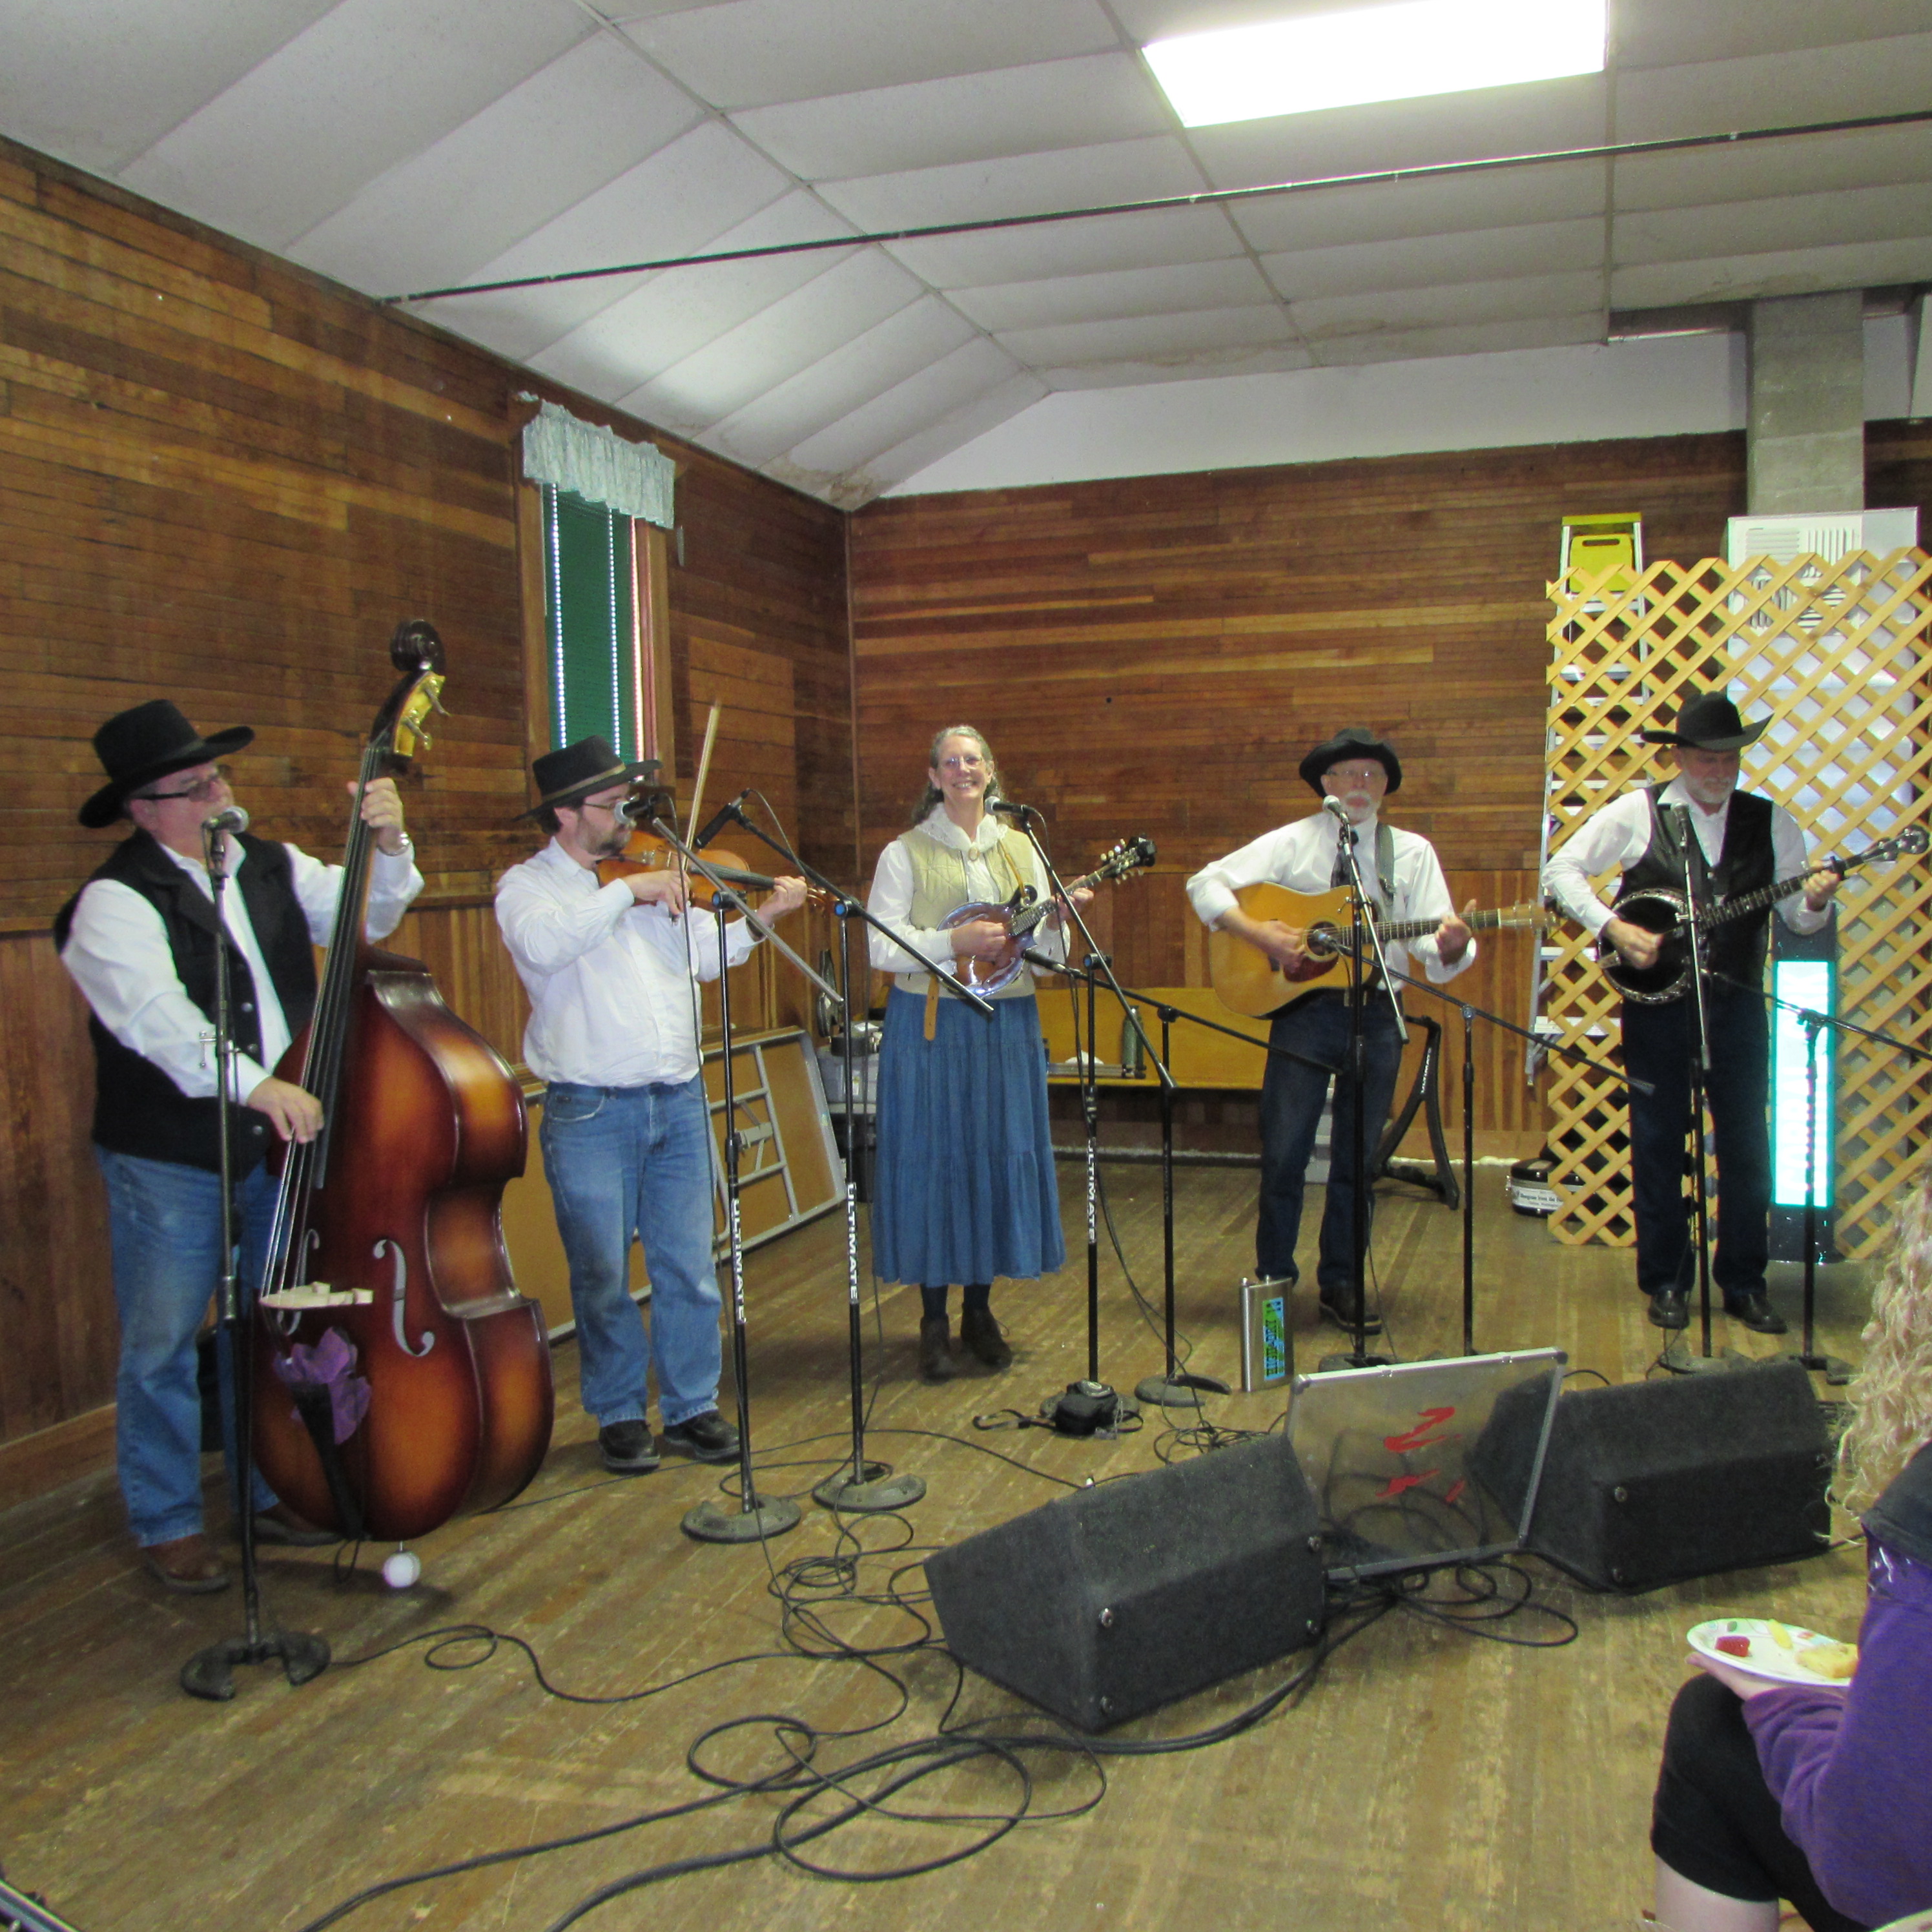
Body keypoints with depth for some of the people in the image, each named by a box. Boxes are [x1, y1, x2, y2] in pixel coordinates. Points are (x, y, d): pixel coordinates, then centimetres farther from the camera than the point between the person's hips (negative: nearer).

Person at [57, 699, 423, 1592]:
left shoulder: (274, 868, 8)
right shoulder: (116, 901, -12)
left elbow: (366, 915, 8)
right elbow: (155, 1016, -26)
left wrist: (387, 847, -13)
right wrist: (254, 1084, -38)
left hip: (280, 1147, 6)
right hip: (168, 1164, -6)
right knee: (162, 1347, 4)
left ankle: (270, 1493, 32)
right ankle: (167, 1525, 21)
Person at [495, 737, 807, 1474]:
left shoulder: (651, 874, 12)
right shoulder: (528, 885, -1)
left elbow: (705, 955, 10)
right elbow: (544, 944, -24)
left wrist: (761, 917, -5)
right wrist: (629, 890, -22)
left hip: (679, 1102, 4)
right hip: (590, 1113, -4)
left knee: (689, 1271, 9)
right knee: (602, 1280, 7)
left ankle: (691, 1408, 22)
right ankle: (620, 1414, 23)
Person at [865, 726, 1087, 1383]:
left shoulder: (1021, 848, 11)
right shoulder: (905, 853, 0)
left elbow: (1045, 953, 9)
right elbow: (881, 947, -8)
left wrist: (1056, 918, -11)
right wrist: (955, 943, -19)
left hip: (1007, 1025, 3)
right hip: (930, 1026, -3)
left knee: (1000, 1158, 6)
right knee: (932, 1162, -1)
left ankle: (979, 1312, 21)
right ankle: (934, 1322, 11)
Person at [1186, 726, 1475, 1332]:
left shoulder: (1413, 853, 6)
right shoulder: (1293, 843, 1)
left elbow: (1434, 952, -1)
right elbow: (1206, 883, -4)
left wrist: (1452, 945, -25)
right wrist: (1260, 934, -16)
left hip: (1377, 1014, 2)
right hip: (1306, 1006, -2)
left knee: (1357, 1157, 9)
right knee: (1284, 1152, 0)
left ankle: (1340, 1283, 22)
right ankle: (1274, 1280, 15)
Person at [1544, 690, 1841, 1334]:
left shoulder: (1771, 821, 6)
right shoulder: (1637, 813, -1)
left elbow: (1796, 916, 5)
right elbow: (1561, 871, -2)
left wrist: (1816, 900, -18)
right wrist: (1613, 928, -13)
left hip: (1738, 1006, 2)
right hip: (1657, 1004, -2)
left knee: (1747, 1146, 5)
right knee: (1658, 1142, 5)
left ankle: (1744, 1284, 19)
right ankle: (1666, 1282, 17)